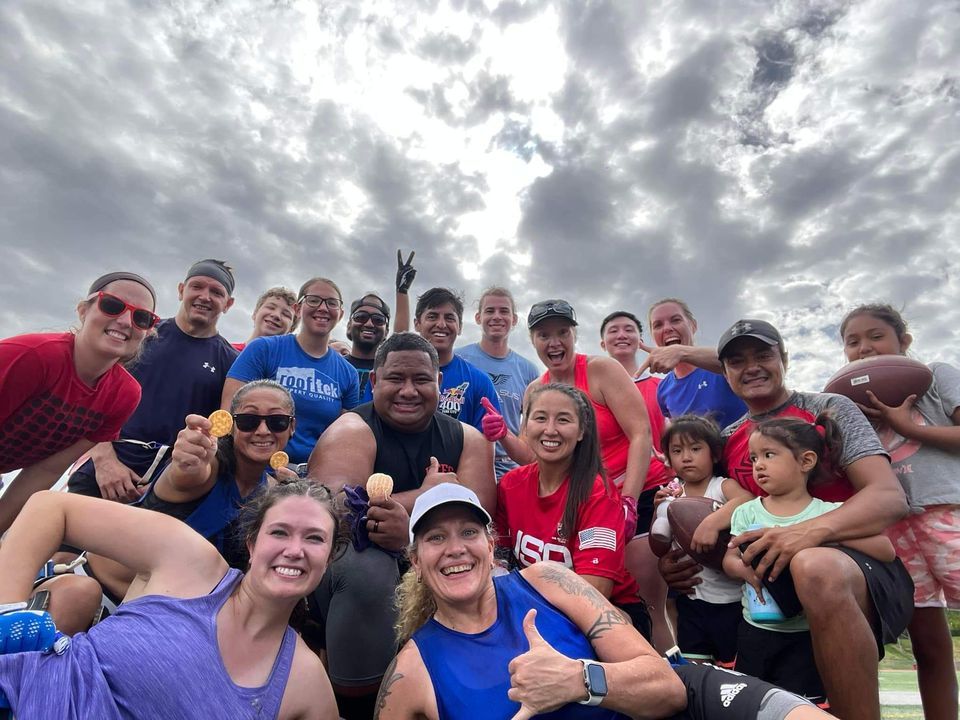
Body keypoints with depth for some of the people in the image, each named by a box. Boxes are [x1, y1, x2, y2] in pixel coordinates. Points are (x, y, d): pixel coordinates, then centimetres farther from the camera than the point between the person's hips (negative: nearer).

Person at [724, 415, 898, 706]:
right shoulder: (747, 512, -2)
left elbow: (886, 550, -15)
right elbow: (729, 558, -2)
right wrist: (746, 568, -25)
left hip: (806, 637, -2)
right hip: (755, 630, 3)